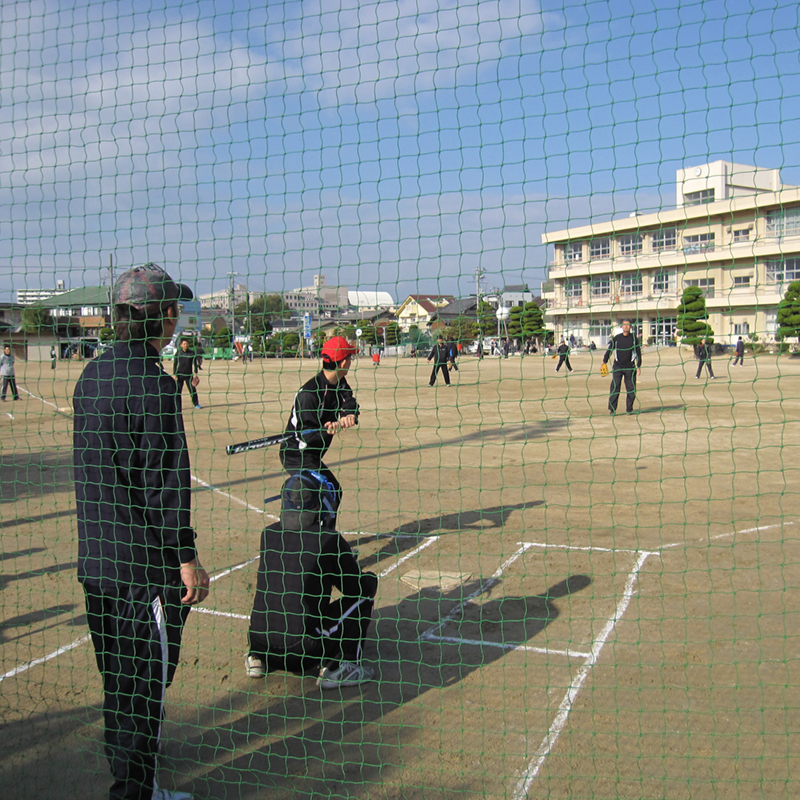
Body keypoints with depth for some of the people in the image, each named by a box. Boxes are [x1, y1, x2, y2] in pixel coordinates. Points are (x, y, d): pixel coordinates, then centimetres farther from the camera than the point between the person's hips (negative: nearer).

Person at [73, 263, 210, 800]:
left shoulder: (91, 375, 8)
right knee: (145, 679, 3)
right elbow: (164, 482, -21)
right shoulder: (154, 384, -19)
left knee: (118, 673, 21)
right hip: (144, 560, -9)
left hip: (96, 554, 9)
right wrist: (187, 557, -15)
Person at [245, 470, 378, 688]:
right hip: (300, 653, -5)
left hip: (259, 644, 5)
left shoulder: (269, 534, 5)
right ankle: (341, 667, 2)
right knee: (365, 587, 8)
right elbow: (359, 587, 3)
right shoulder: (330, 540, -8)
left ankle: (258, 659, 20)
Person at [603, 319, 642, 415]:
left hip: (630, 367, 0)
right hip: (617, 367, 0)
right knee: (615, 387, -9)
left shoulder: (634, 338, 4)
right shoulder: (616, 338, 5)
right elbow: (609, 350, 8)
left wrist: (639, 366, 3)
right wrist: (604, 362, -2)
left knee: (631, 388, 2)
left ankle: (629, 409, 14)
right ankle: (612, 409, -6)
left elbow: (638, 352, 7)